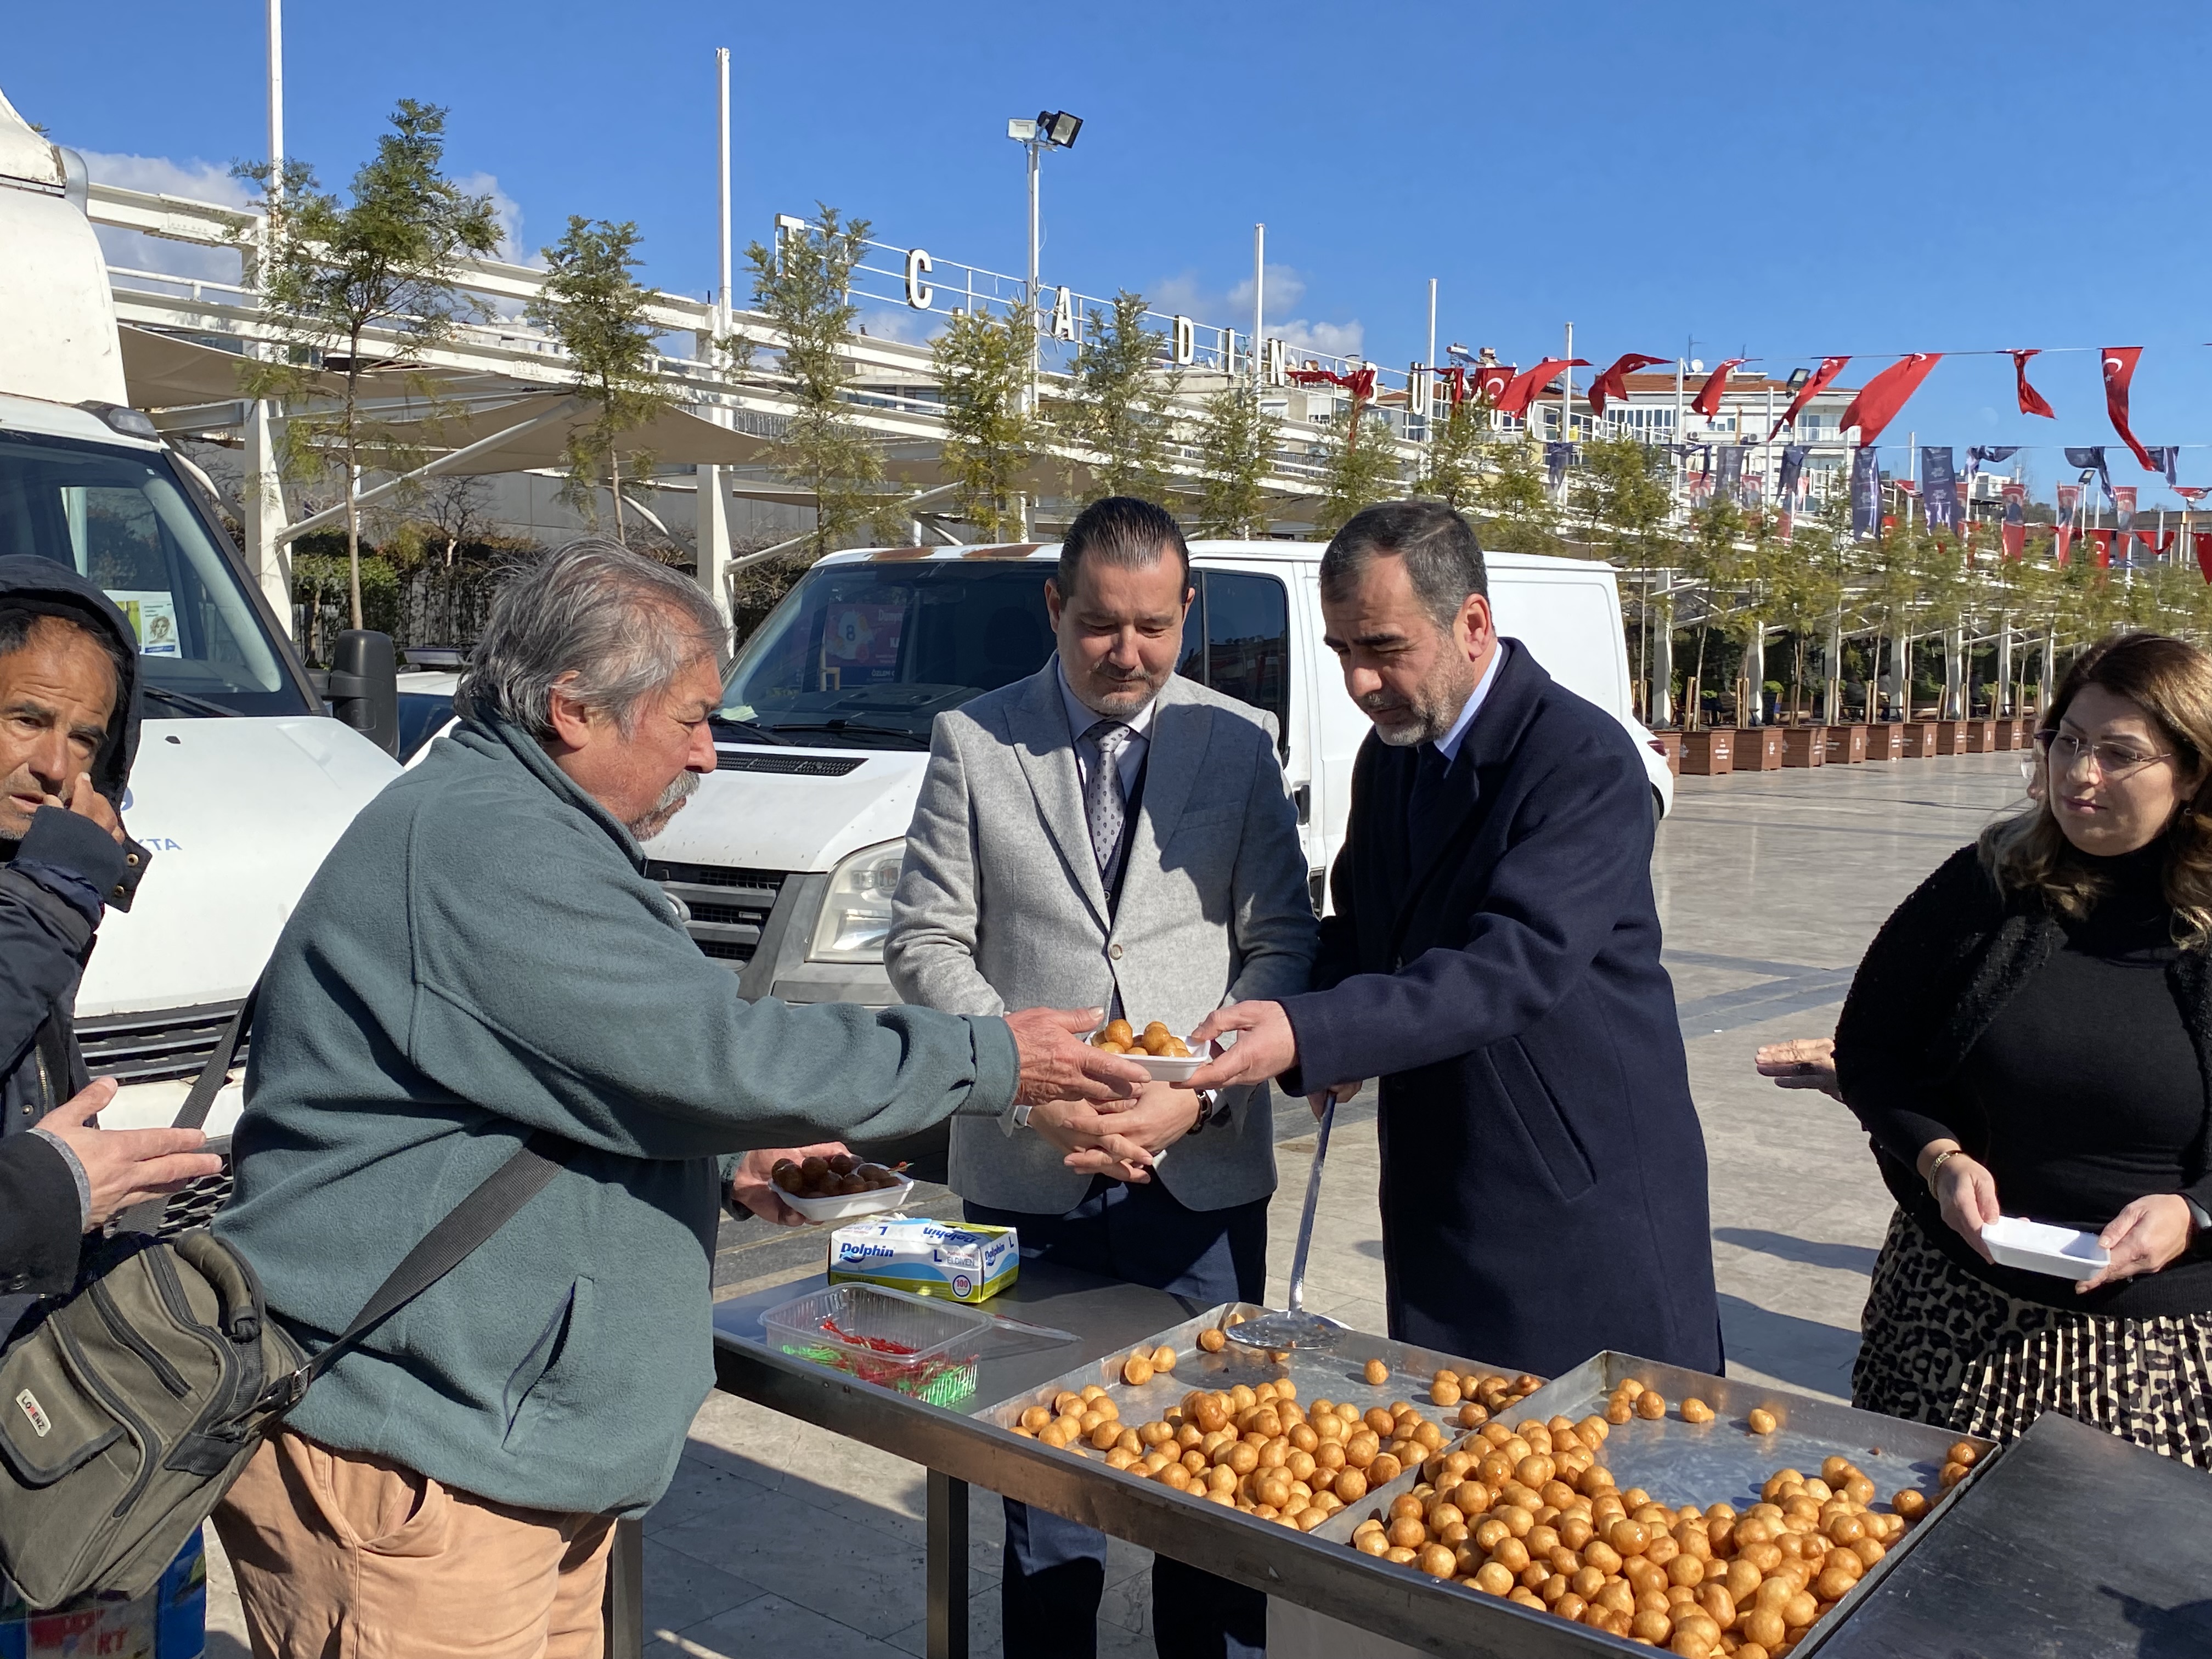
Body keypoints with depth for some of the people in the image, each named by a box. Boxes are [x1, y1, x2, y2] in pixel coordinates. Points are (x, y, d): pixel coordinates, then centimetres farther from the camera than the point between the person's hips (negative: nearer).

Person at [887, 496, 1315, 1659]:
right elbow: (925, 939, 1)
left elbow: (1282, 941, 0)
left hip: (1203, 1168, 1)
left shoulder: (1240, 743, 3)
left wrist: (1199, 1093, -13)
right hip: (1028, 1171, 0)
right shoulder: (973, 742, 1)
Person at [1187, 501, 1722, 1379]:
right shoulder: (1387, 755, 7)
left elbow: (1517, 965, -29)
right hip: (1439, 1198, 7)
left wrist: (1312, 1036, -39)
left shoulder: (1585, 760, -18)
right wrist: (1323, 1036, -5)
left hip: (1585, 1200, -7)